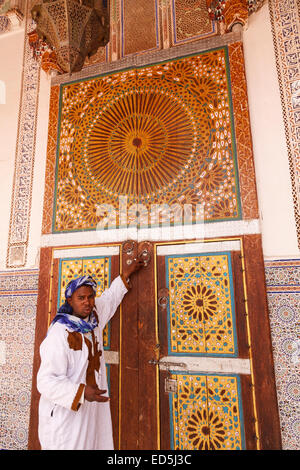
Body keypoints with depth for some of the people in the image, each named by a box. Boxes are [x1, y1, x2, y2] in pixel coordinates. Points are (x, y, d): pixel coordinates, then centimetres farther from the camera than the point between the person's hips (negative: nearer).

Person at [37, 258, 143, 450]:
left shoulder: (93, 318, 0)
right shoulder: (59, 334, -23)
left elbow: (109, 298, 18)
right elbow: (47, 381, -22)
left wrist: (126, 274, 22)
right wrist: (81, 392, -32)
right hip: (65, 414, -7)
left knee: (94, 443, 14)